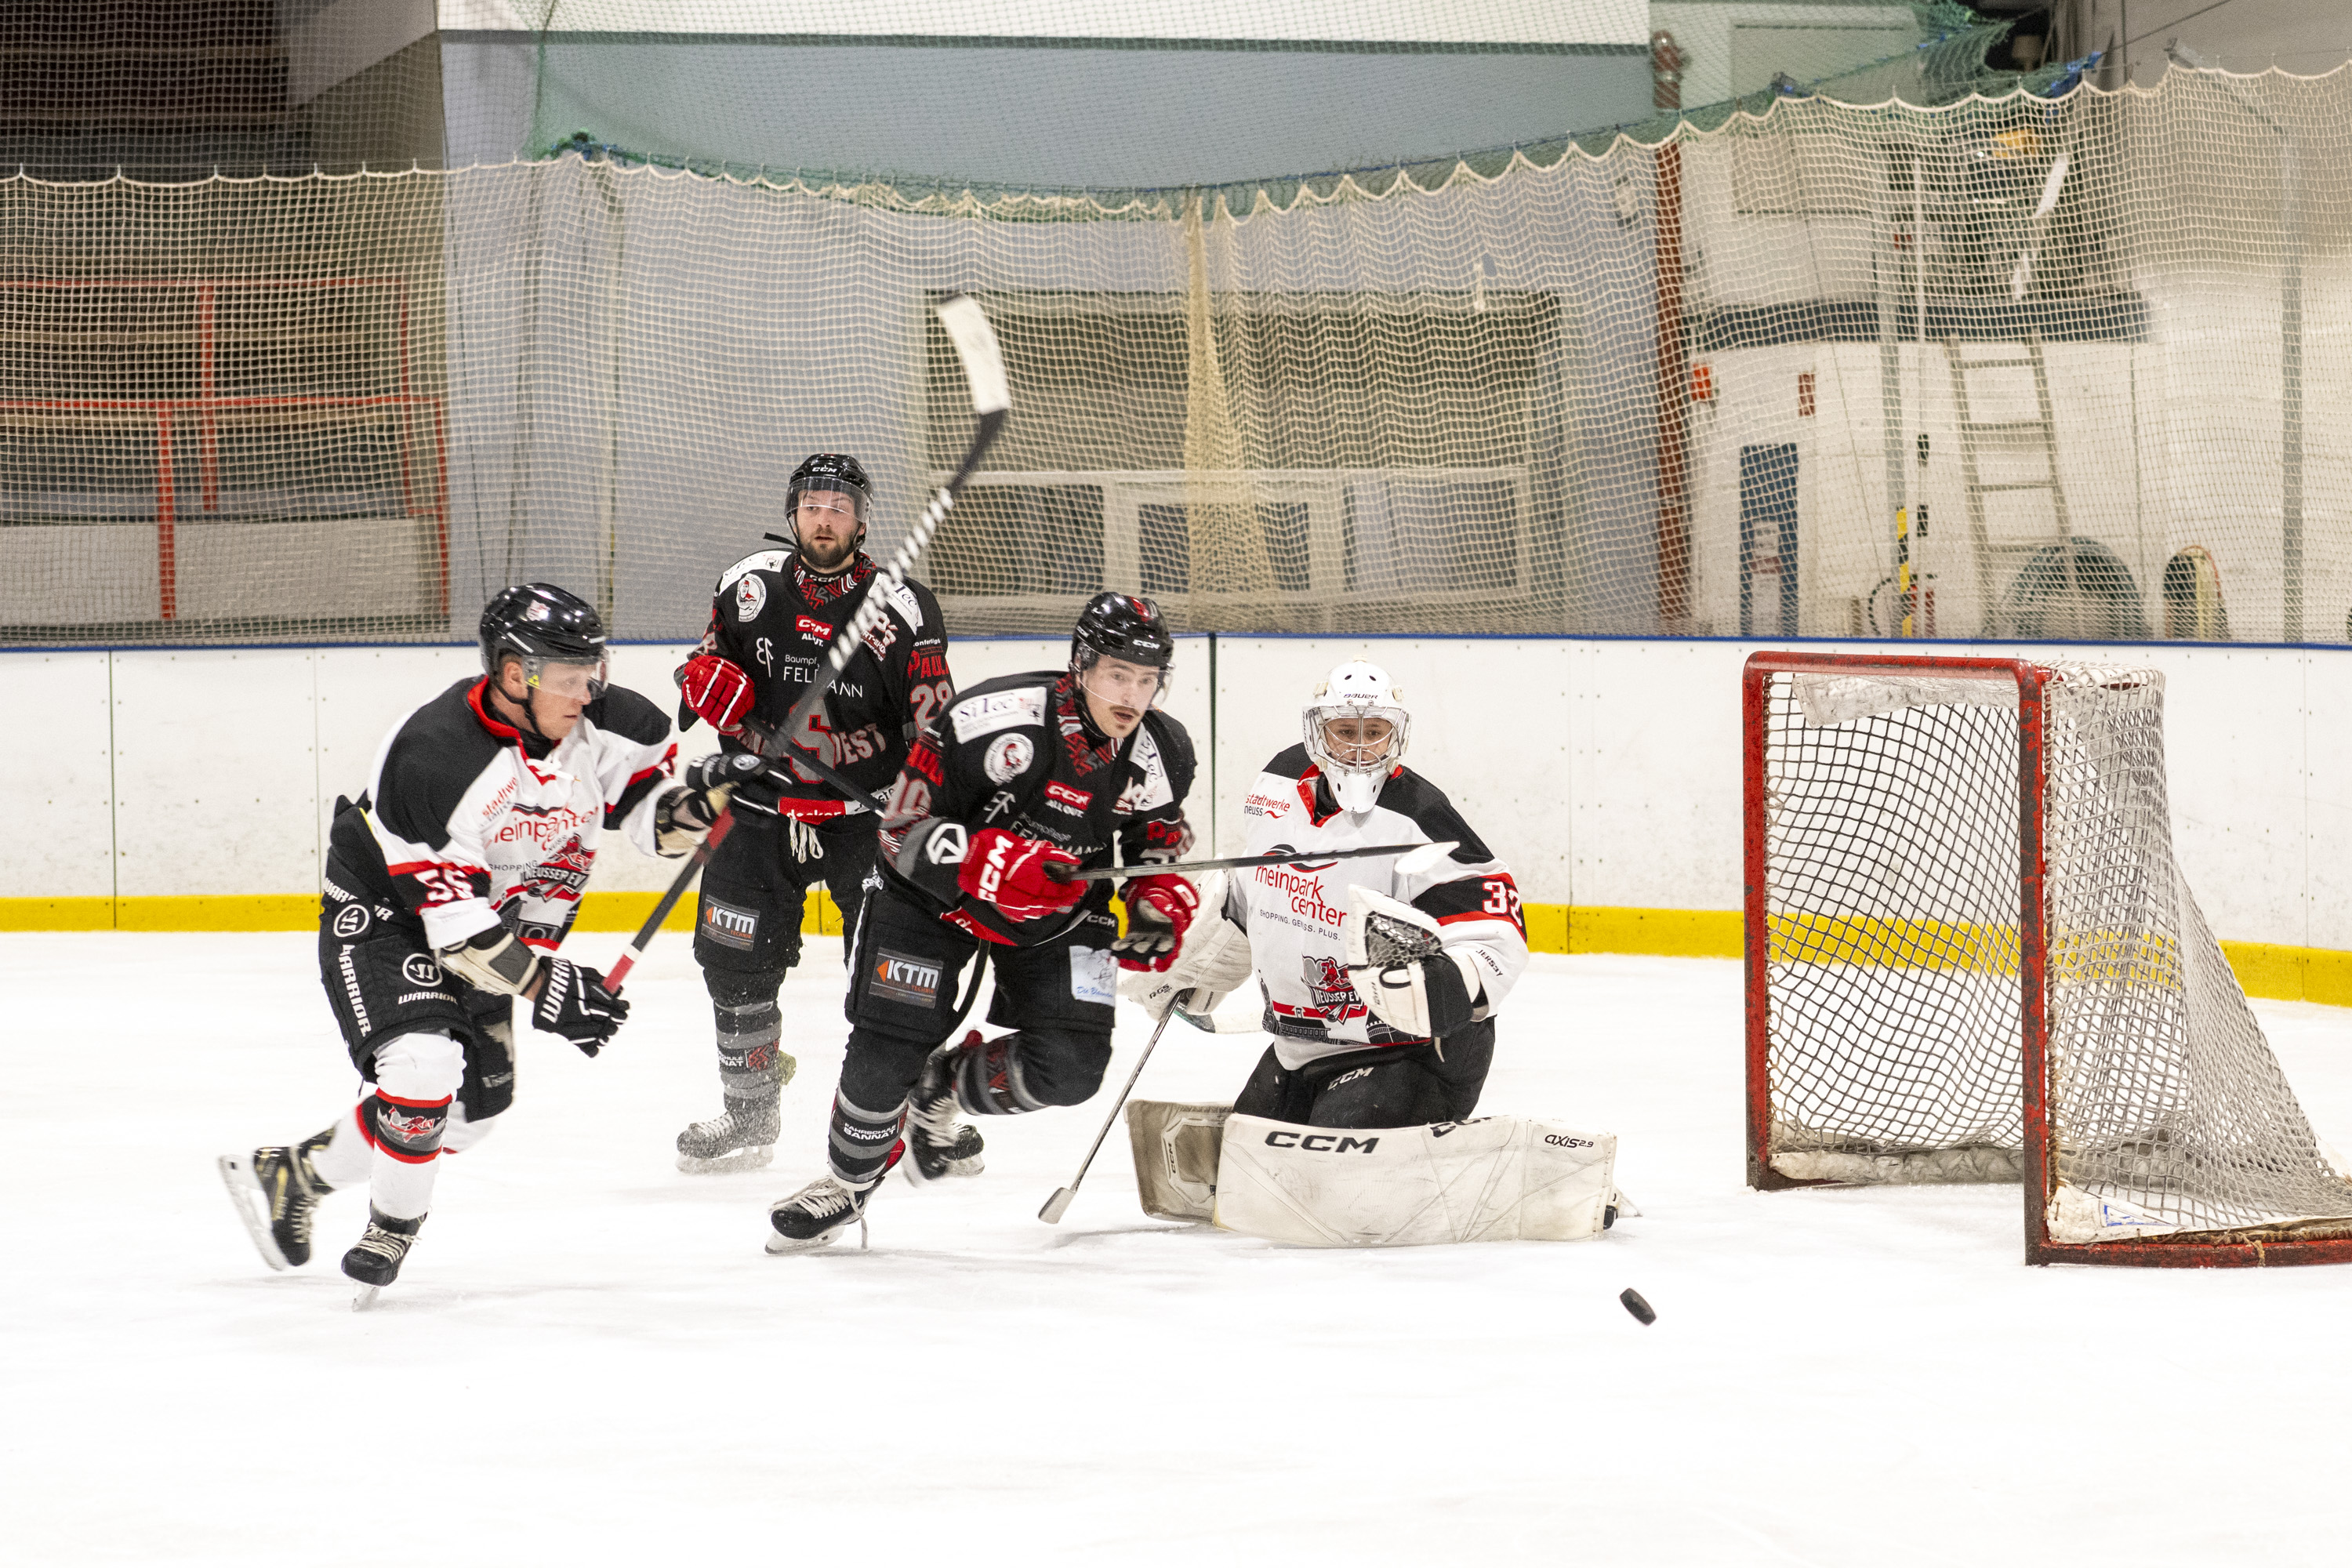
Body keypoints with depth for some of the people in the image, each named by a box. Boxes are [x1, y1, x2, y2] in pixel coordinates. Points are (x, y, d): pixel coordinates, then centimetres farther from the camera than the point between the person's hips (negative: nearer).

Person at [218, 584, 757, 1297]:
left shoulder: (604, 725, -16)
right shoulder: (434, 756, -35)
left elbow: (652, 815, -3)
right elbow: (455, 923, -32)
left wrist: (705, 796, -25)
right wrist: (545, 986, -32)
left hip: (498, 912, 8)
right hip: (382, 910, -8)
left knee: (479, 1100, 11)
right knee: (424, 1063, -28)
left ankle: (292, 1174, 28)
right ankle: (392, 1227, -3)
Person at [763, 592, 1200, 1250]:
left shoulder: (1162, 755, -14)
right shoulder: (997, 721, -32)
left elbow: (1160, 847, 8)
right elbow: (903, 829, -26)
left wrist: (1162, 907, -12)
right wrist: (987, 861, -42)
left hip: (1058, 907, 4)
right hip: (937, 896, -4)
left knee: (1070, 1068, -12)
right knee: (887, 1052, -11)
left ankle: (941, 1089, 18)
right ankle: (848, 1181, 19)